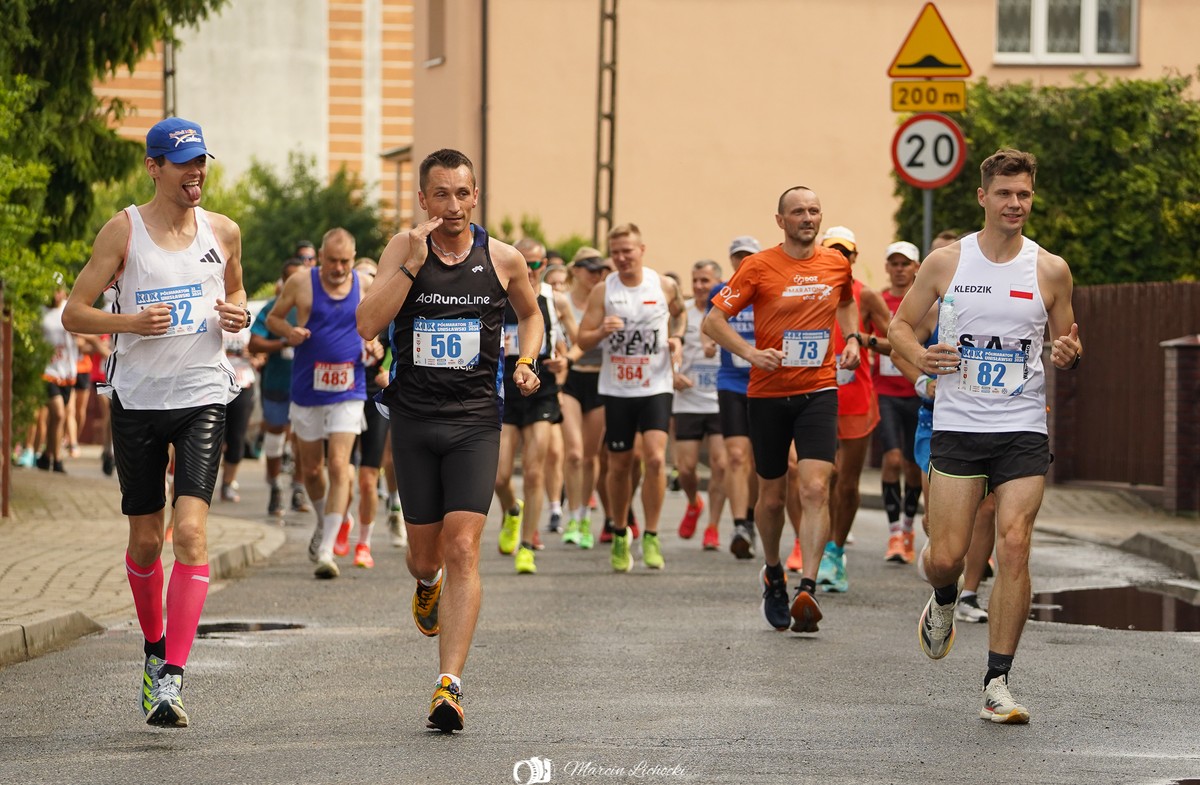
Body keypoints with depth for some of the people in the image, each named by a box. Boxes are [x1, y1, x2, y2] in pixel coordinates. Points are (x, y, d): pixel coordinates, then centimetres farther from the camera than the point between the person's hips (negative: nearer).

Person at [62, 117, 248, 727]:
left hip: (202, 399, 1)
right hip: (137, 401, 0)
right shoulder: (123, 230, -3)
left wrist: (237, 314, 1)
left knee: (191, 530, -15)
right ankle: (154, 647, 35)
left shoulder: (224, 232, 5)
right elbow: (73, 313, -3)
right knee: (145, 539, 9)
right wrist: (133, 321, -20)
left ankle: (171, 679, -19)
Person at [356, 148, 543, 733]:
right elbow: (367, 324, -14)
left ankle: (449, 685, -17)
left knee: (462, 549, -14)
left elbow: (530, 313, 22)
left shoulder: (504, 259, 1)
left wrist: (525, 363, 4)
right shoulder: (404, 249, -2)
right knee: (425, 552, 11)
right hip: (414, 420, 1)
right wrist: (412, 263, -20)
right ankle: (427, 584, 50)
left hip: (475, 421, -1)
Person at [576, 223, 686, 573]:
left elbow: (680, 312, 22)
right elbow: (582, 340, -3)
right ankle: (620, 534, 27)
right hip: (616, 389, 1)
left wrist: (677, 338, 3)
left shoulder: (665, 286, 0)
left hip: (656, 387, -1)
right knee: (619, 465, 8)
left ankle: (651, 536, -7)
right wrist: (602, 331, -23)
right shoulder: (602, 292, -2)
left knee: (655, 457, -17)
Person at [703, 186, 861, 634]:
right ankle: (773, 574, 35)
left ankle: (807, 590, -23)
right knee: (772, 496, 9)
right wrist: (751, 352, -19)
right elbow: (713, 320, -4)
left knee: (815, 488, -16)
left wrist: (852, 337, 9)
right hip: (768, 393, -1)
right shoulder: (759, 267, -6)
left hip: (819, 391, 1)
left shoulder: (837, 265, 5)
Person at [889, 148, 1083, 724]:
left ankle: (997, 684, -6)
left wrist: (1070, 355, -10)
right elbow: (900, 324, 11)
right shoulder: (946, 262, 2)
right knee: (946, 556, -4)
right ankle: (944, 601, 35)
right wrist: (919, 357, -11)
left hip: (1023, 429, 0)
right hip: (958, 425, 0)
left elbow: (1067, 342, 15)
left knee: (1014, 547, -12)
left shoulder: (1050, 270, 3)